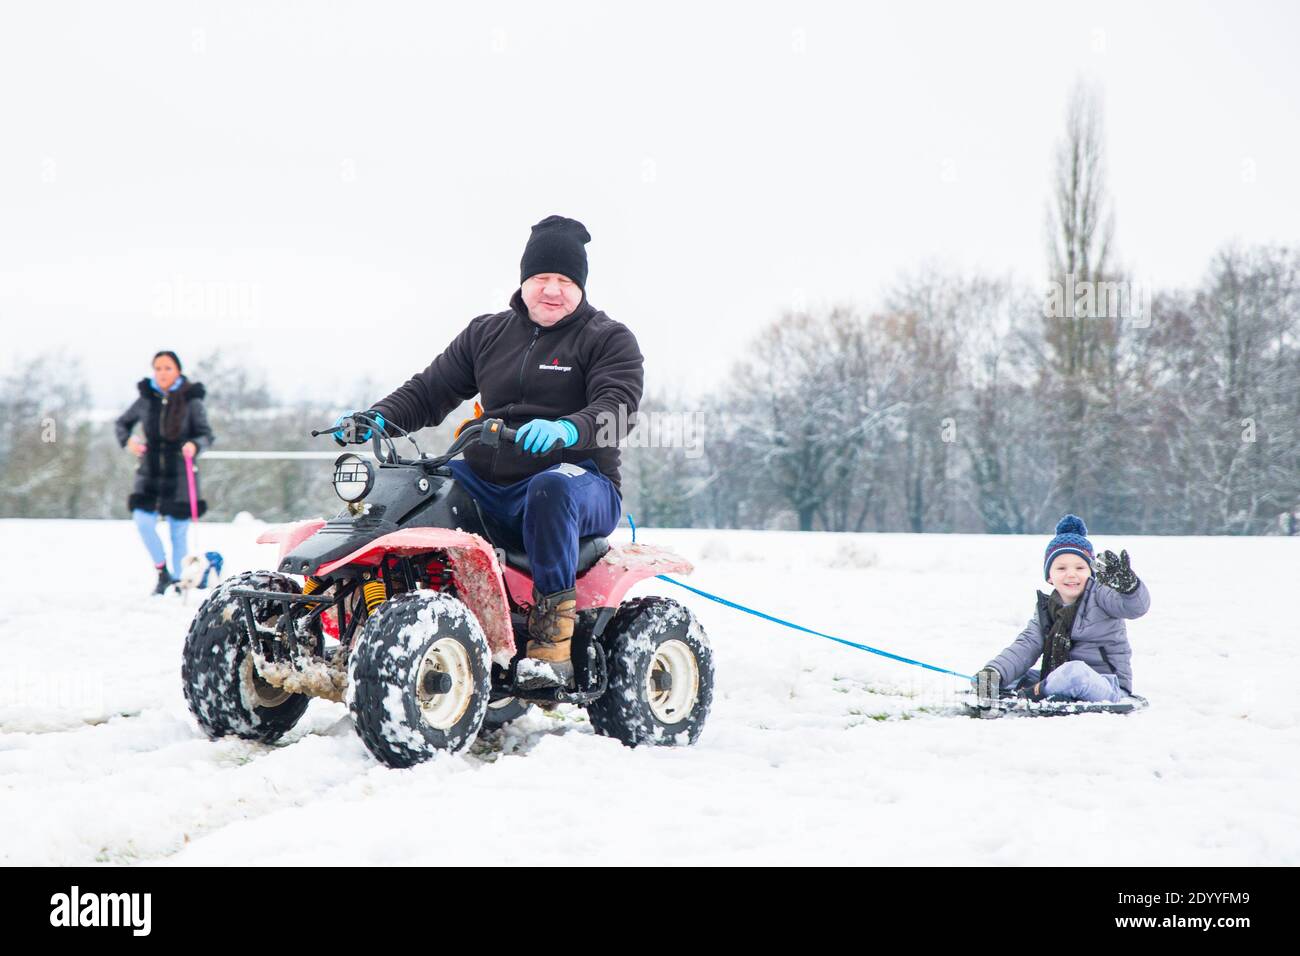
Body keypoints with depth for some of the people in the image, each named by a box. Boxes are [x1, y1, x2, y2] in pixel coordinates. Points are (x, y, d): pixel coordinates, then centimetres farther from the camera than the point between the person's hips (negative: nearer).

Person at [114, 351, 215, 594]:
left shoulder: (191, 401, -5)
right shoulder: (146, 400, 3)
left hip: (180, 476, -2)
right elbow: (123, 422, 17)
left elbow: (206, 435, -6)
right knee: (143, 521, -13)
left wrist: (195, 445, -27)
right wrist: (127, 440, -4)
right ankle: (162, 572, 6)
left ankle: (178, 579, 20)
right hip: (149, 474, 2)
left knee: (179, 530, 3)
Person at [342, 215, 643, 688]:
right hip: (487, 486, 5)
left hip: (581, 480, -5)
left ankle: (554, 634, -36)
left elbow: (615, 410, -13)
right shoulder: (486, 333, 19)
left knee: (551, 488, -40)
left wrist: (565, 430, -35)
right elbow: (429, 391, 17)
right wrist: (376, 419, -4)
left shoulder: (610, 341, 5)